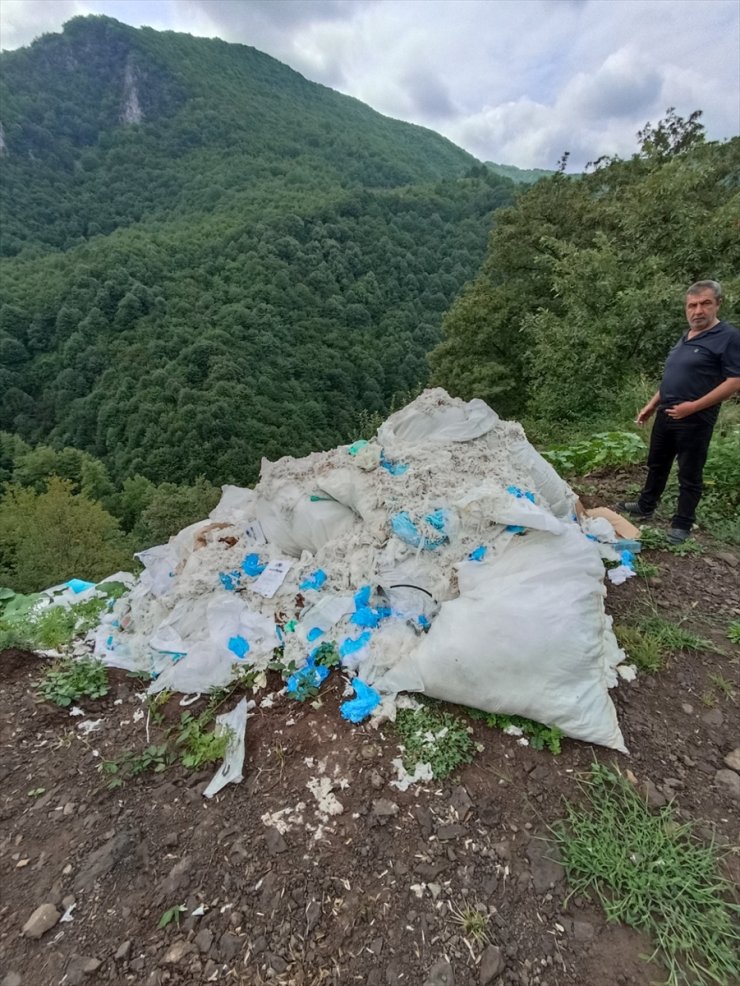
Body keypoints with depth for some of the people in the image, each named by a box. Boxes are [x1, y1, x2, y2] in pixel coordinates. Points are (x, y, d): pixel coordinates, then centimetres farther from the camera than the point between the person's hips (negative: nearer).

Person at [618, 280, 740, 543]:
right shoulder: (685, 338, 13)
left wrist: (693, 406, -21)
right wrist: (651, 405, 17)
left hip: (695, 420, -8)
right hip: (666, 414, 8)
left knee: (689, 475, 2)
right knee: (657, 465, 18)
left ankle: (682, 524, 13)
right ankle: (645, 507, 32)